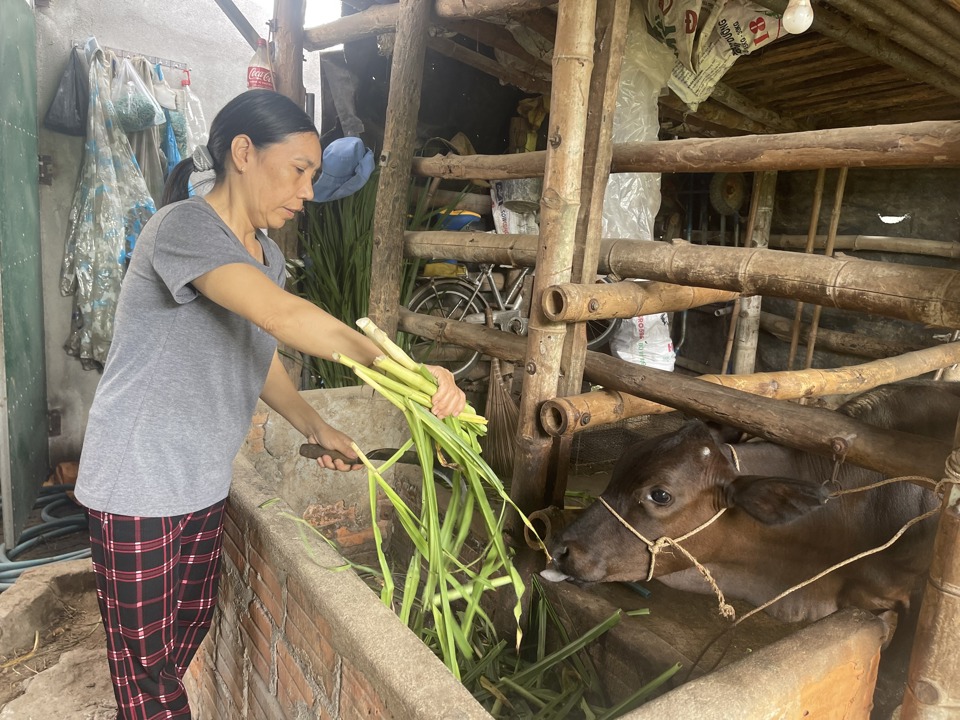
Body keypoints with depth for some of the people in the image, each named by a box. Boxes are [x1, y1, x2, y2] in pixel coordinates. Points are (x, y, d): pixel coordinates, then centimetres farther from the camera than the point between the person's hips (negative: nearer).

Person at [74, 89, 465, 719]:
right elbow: (283, 317, -36)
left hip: (205, 480, 8)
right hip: (140, 484, -8)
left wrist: (316, 428, 0)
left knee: (191, 628, 20)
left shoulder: (266, 255, 7)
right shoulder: (184, 227, -20)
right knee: (145, 658, 7)